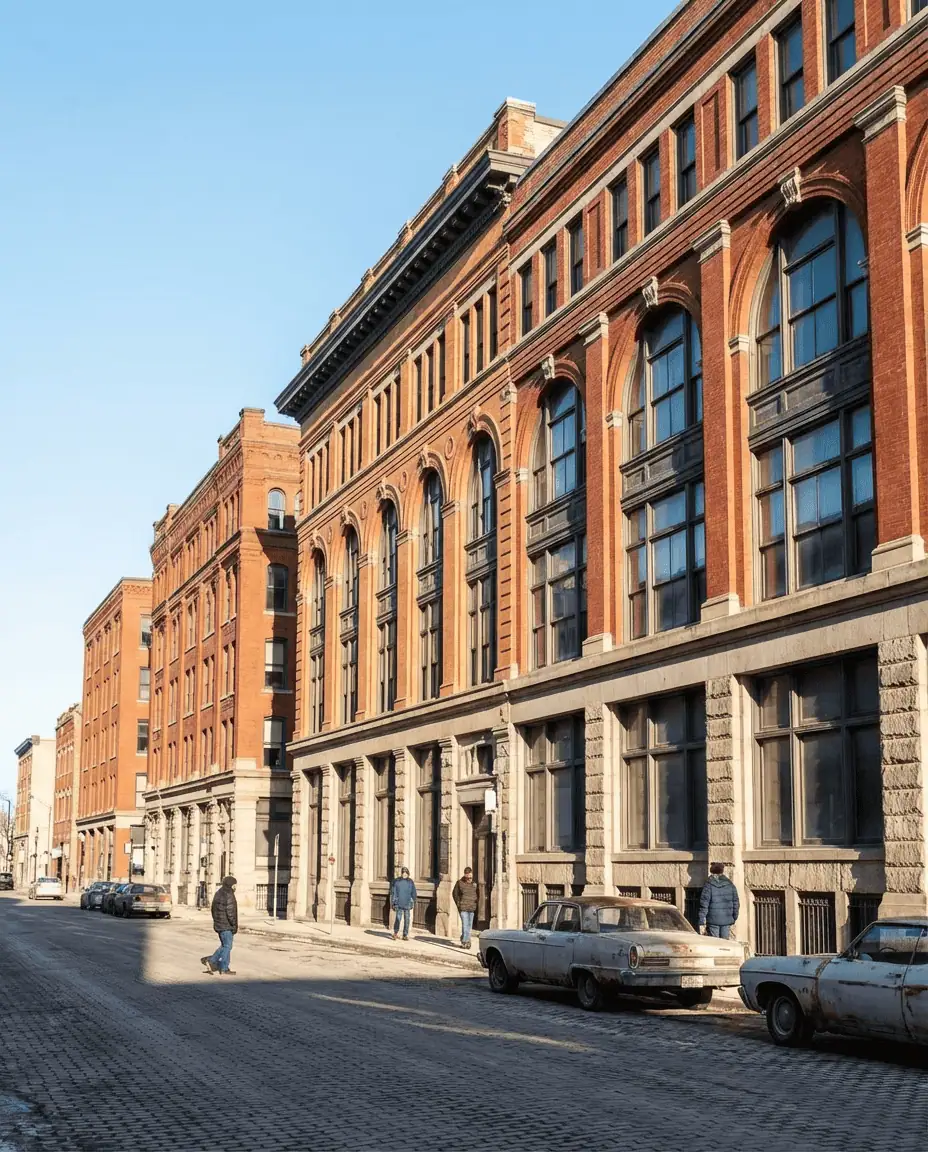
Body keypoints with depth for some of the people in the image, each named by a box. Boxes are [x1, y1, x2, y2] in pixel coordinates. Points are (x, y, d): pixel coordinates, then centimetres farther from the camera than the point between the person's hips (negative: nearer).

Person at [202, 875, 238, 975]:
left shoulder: (219, 894, 11)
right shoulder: (228, 895, -18)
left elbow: (213, 909, 17)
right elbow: (230, 912, -22)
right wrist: (234, 925, -14)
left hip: (219, 924, 9)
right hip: (226, 926, -9)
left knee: (224, 945, 19)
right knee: (227, 946, 1)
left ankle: (211, 961, 13)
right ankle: (224, 970, 6)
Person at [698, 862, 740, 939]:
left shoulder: (708, 885, -6)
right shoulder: (730, 885, 4)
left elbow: (704, 904, -9)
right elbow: (736, 903, 8)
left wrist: (702, 923, -8)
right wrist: (734, 918, 20)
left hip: (713, 921, -3)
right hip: (727, 920, 3)